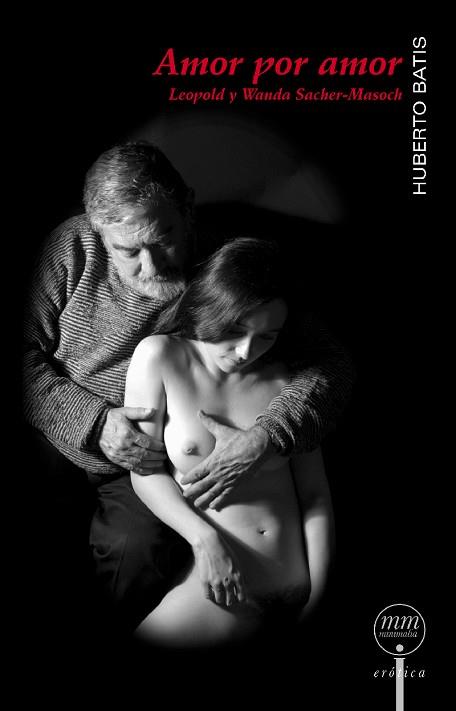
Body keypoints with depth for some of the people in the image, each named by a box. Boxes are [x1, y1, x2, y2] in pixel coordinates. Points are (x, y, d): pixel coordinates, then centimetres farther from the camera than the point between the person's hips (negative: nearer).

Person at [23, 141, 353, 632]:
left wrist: (263, 439, -35)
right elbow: (24, 355, -7)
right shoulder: (73, 248, -10)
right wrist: (93, 423, -22)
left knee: (136, 552, -27)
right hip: (60, 443, 2)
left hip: (150, 468, -1)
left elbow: (330, 364, -19)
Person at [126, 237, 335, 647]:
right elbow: (144, 471, -1)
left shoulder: (287, 379, 2)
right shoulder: (159, 358, -3)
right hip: (223, 589, -1)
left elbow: (315, 493, 4)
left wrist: (316, 595, -2)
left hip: (298, 591, 1)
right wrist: (206, 540, -14)